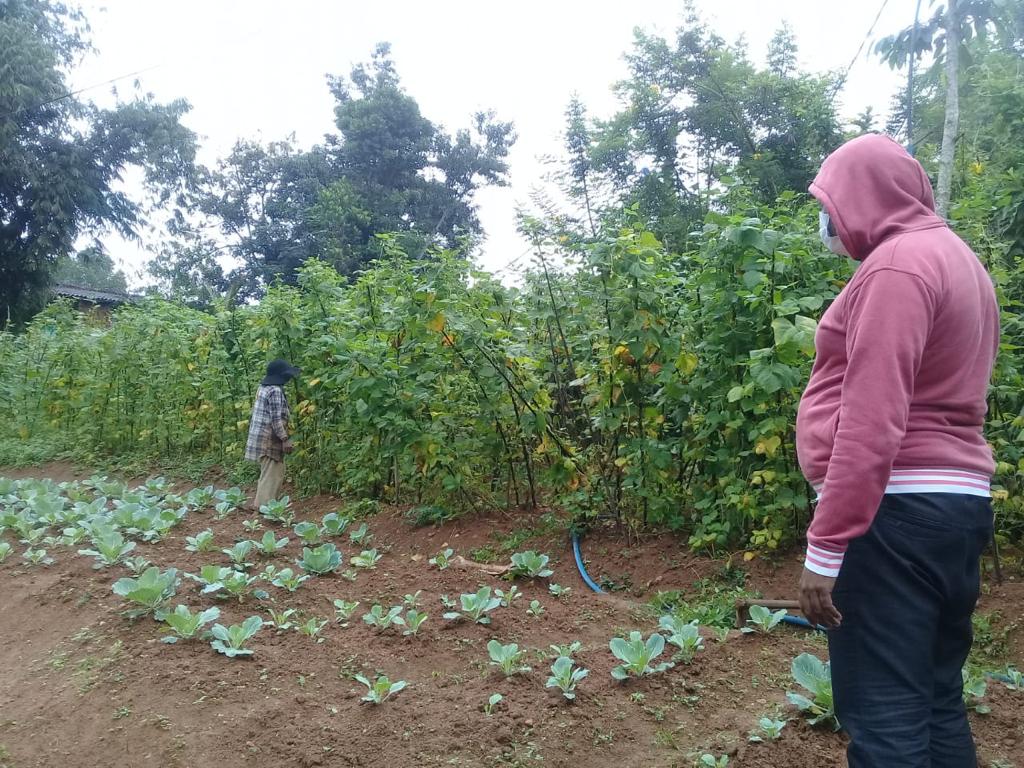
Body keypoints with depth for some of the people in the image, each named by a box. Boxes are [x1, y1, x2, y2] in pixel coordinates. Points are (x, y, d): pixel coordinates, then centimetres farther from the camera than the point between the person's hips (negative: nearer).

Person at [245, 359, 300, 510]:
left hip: (260, 437, 10)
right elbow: (276, 419, -21)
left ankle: (261, 504, 27)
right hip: (269, 439, -10)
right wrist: (285, 439, -17)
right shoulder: (275, 391, -17)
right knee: (272, 475, -4)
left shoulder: (263, 388, 13)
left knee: (269, 473, 20)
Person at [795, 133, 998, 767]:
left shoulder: (896, 263, -12)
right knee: (936, 695, 17)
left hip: (896, 510, -10)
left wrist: (825, 546, -20)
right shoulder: (958, 258, 18)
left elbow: (871, 423, -21)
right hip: (960, 501, 10)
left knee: (882, 711, -4)